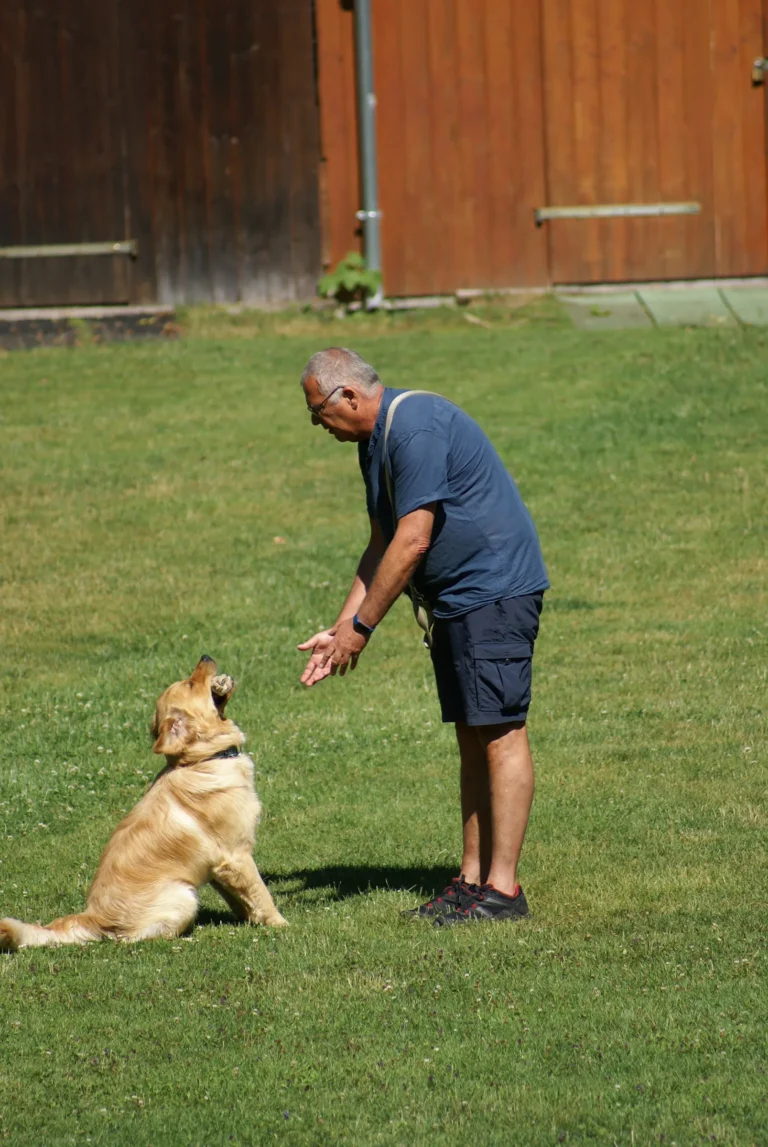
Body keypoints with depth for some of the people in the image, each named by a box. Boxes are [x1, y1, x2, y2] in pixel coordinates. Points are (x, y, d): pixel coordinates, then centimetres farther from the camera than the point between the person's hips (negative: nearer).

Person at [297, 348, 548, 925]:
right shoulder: (375, 441, 13)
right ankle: (473, 880, 10)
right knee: (472, 738, 9)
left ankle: (504, 888, -11)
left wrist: (361, 626, -15)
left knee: (501, 733, -10)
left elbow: (412, 543, -22)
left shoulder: (417, 428, -19)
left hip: (497, 590, -11)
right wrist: (340, 629, 13)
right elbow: (382, 546, 20)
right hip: (456, 599, 11)